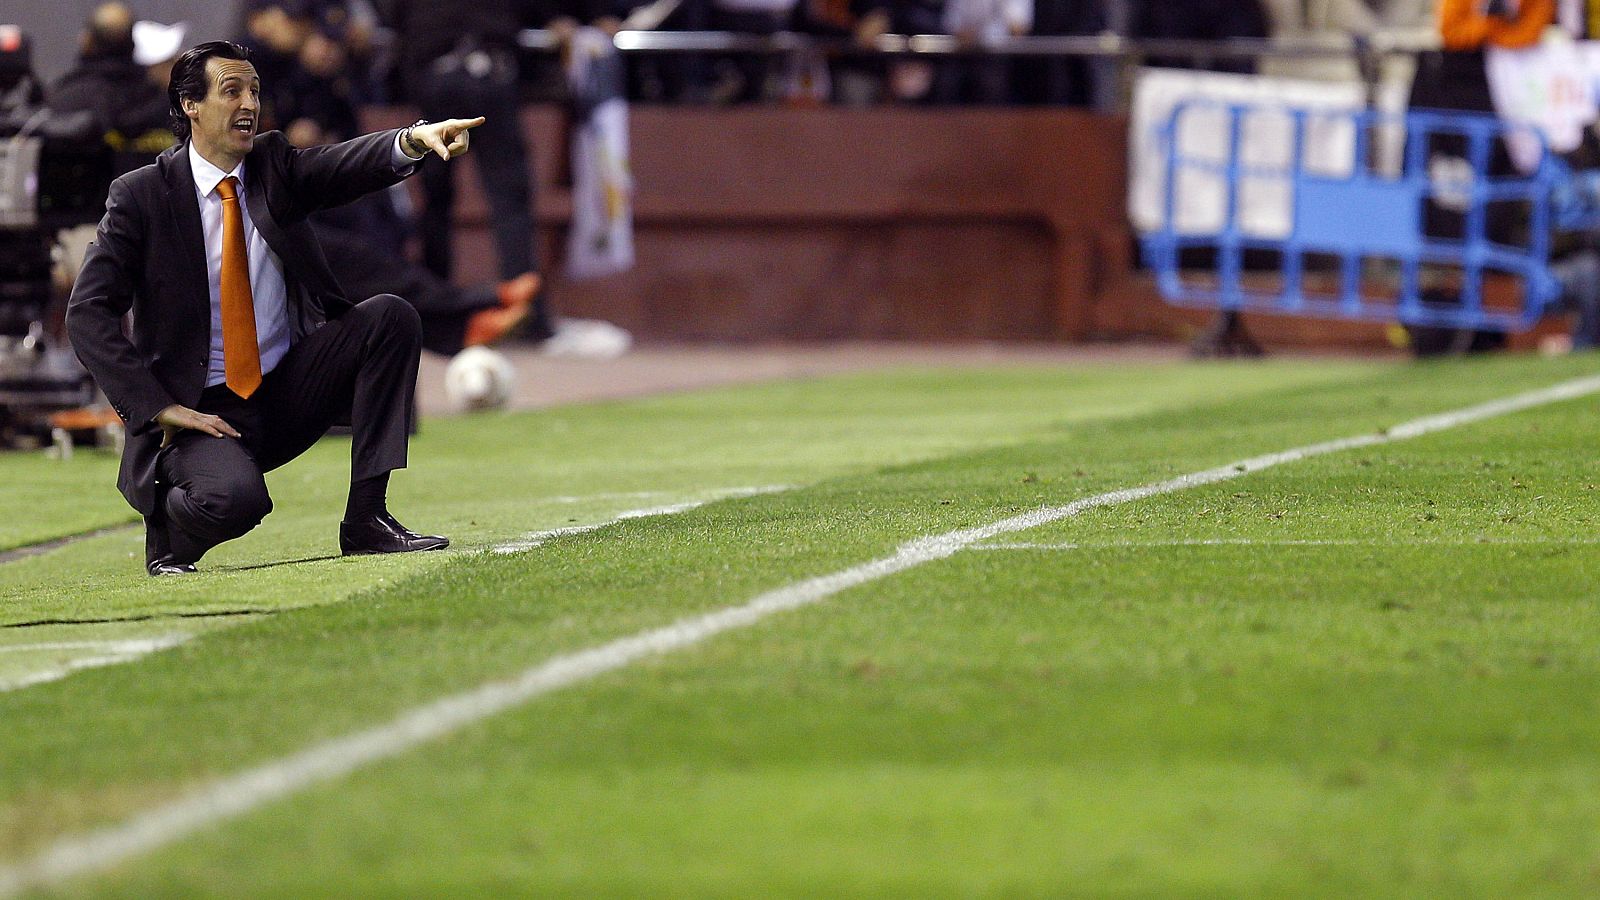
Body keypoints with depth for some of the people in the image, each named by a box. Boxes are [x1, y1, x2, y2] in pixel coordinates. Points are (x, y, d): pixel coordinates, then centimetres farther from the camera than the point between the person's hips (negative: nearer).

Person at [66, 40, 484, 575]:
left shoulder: (275, 167, 6)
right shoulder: (142, 196, -5)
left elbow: (347, 166, -14)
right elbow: (88, 315, -11)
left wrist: (416, 140, -37)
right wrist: (161, 408, -20)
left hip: (290, 390, 5)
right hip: (203, 410, -5)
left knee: (389, 316, -16)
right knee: (235, 497, -36)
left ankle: (367, 518, -14)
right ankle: (170, 534, 3)